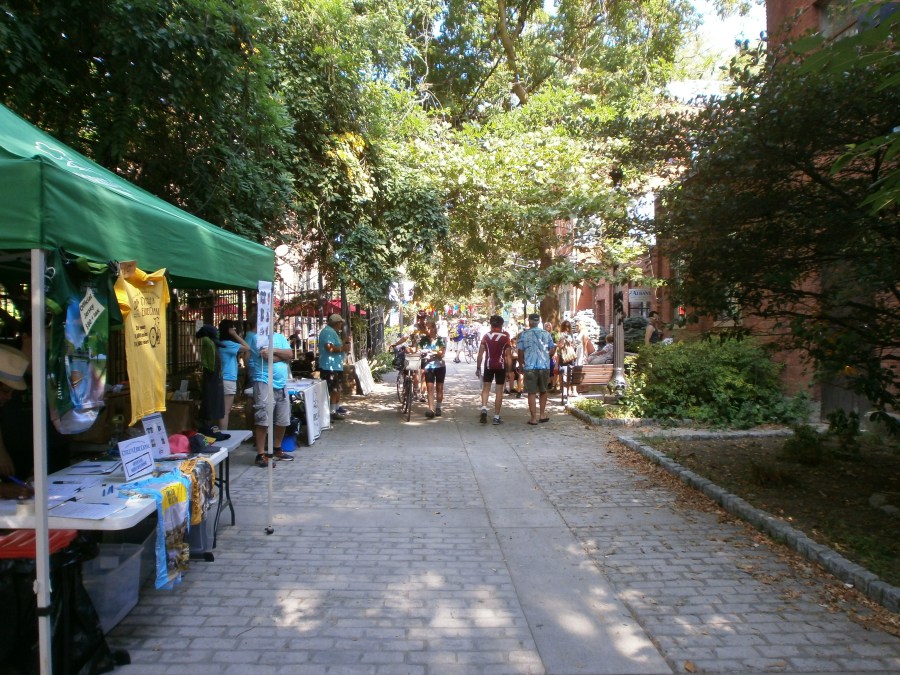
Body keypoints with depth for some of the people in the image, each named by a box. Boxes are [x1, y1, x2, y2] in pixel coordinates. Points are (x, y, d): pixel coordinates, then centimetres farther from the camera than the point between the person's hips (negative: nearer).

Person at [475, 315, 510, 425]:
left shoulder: (486, 336, 1)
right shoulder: (505, 337, -1)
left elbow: (480, 354, -2)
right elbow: (507, 356, -3)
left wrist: (478, 367, 4)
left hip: (488, 365, 1)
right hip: (501, 366, -1)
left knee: (486, 388, 14)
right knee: (499, 391, 4)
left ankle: (484, 409, -9)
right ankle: (496, 417, 6)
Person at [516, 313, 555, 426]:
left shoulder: (523, 334, -2)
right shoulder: (546, 334, 5)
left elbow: (520, 352, 0)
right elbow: (553, 349, 10)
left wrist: (523, 362, 17)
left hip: (530, 367, -3)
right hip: (545, 366, 3)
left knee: (532, 393, 2)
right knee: (543, 391, 18)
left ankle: (534, 418, 2)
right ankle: (542, 415, 19)